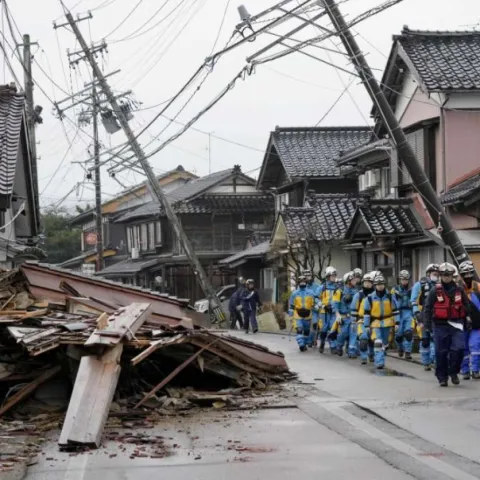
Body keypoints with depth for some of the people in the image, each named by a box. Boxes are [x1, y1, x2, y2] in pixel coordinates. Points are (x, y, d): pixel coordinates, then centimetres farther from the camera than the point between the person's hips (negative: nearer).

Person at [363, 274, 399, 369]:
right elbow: (366, 313, -2)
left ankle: (380, 360, 35)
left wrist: (396, 323, -1)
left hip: (387, 324, 3)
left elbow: (395, 310, 4)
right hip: (375, 324, -3)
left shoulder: (390, 297, -1)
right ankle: (379, 362, -16)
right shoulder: (369, 298, -6)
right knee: (377, 343, -17)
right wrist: (366, 326, -4)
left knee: (385, 343, 15)